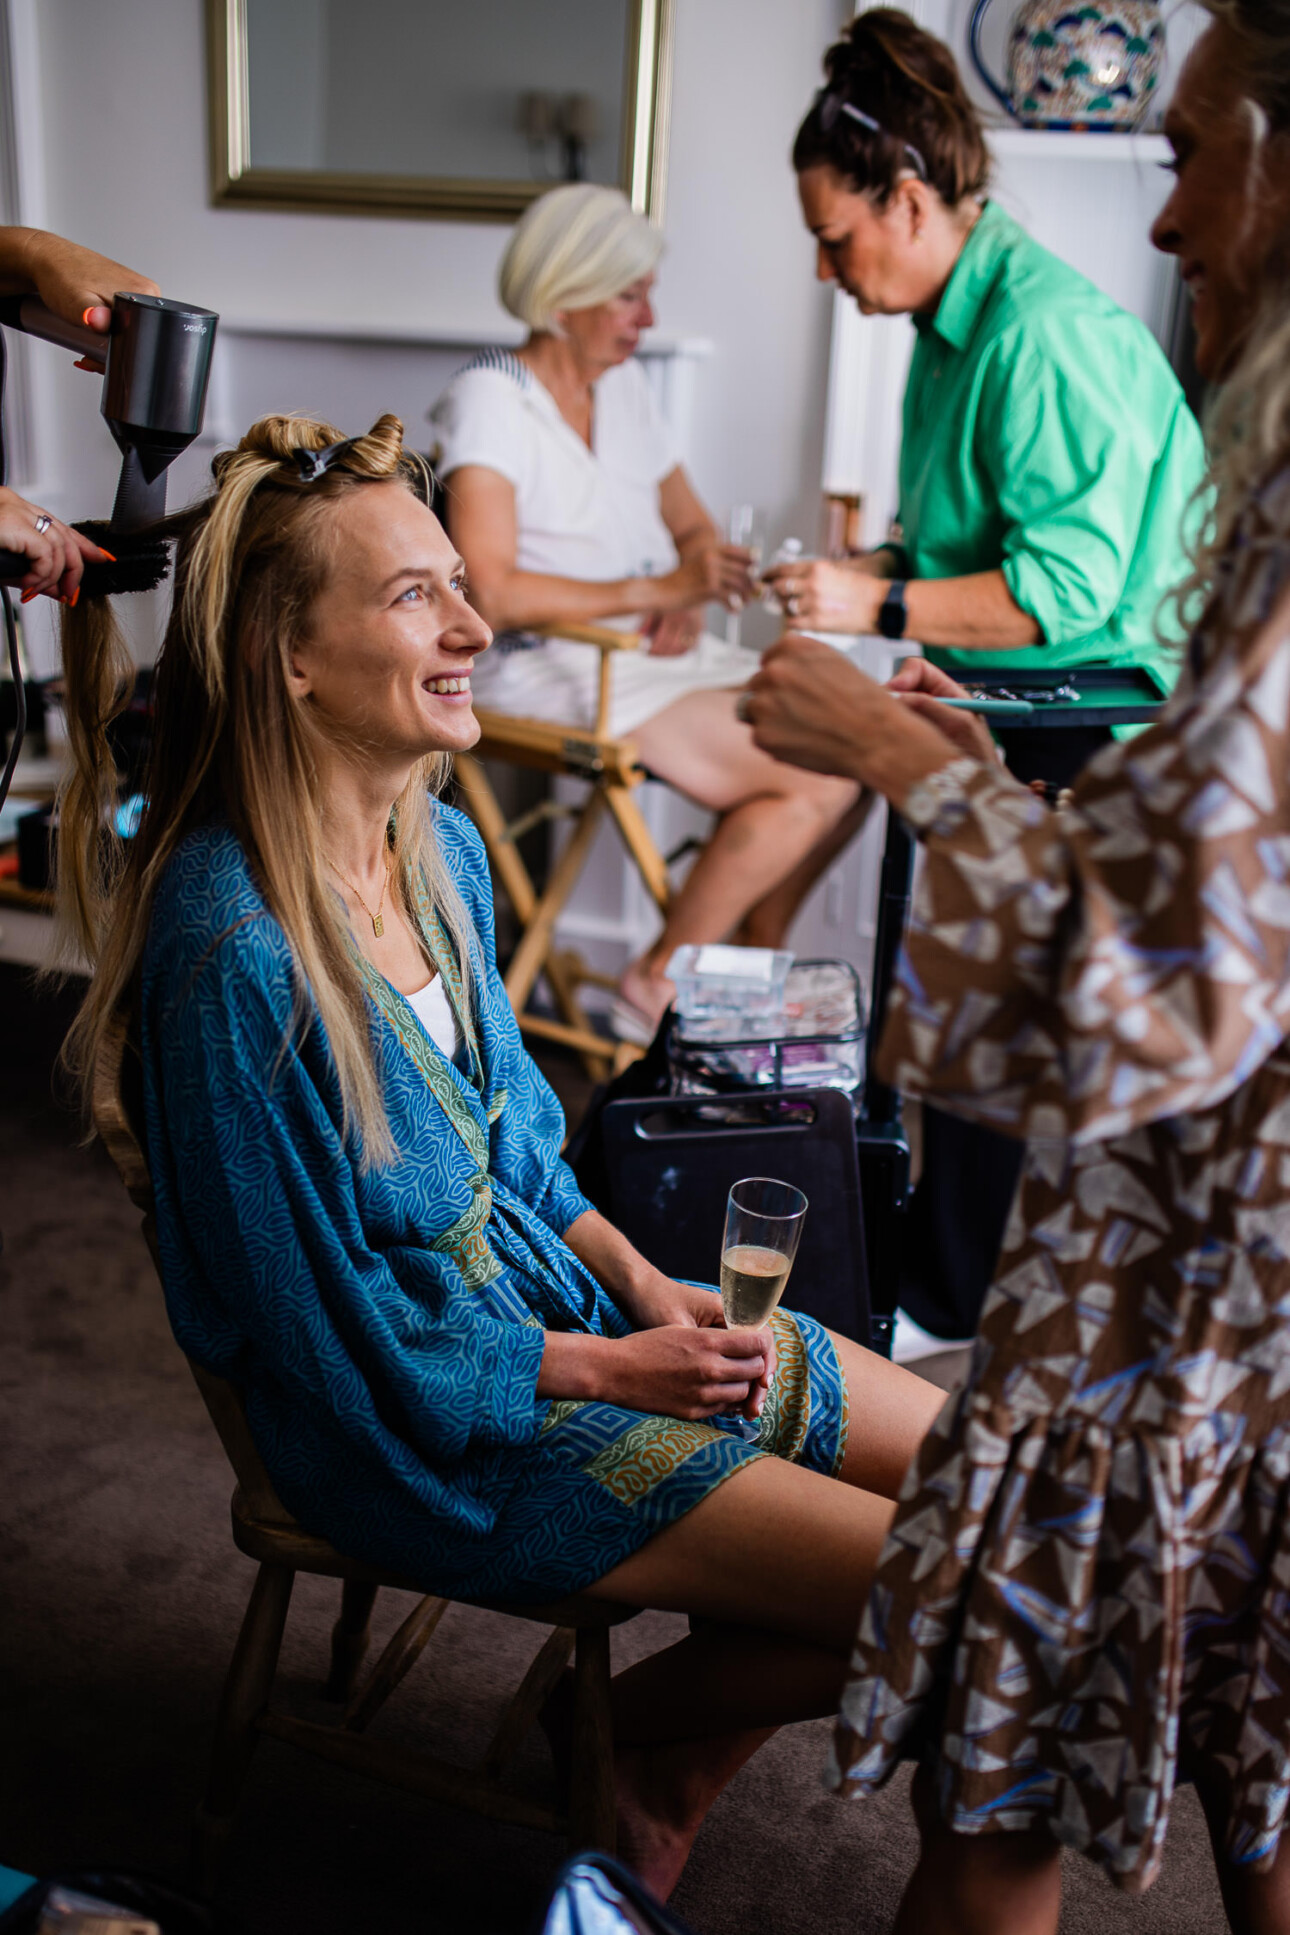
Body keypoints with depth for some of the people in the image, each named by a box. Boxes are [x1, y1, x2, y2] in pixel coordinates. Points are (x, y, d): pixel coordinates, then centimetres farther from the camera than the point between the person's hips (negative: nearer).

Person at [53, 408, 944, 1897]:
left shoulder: (440, 849, 0)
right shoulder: (231, 948, -27)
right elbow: (330, 1334, -20)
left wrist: (643, 1281, -3)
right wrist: (606, 1366, -14)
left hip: (553, 1289, 8)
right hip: (424, 1427, -8)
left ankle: (662, 1757, 24)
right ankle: (633, 1737, 17)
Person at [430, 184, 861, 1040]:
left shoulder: (626, 385, 15)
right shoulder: (489, 399, -9)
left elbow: (693, 526, 20)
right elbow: (491, 593, -20)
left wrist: (688, 600, -3)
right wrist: (653, 590, -21)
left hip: (656, 650, 8)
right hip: (551, 668, -8)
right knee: (814, 786, -21)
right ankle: (656, 991, -9)